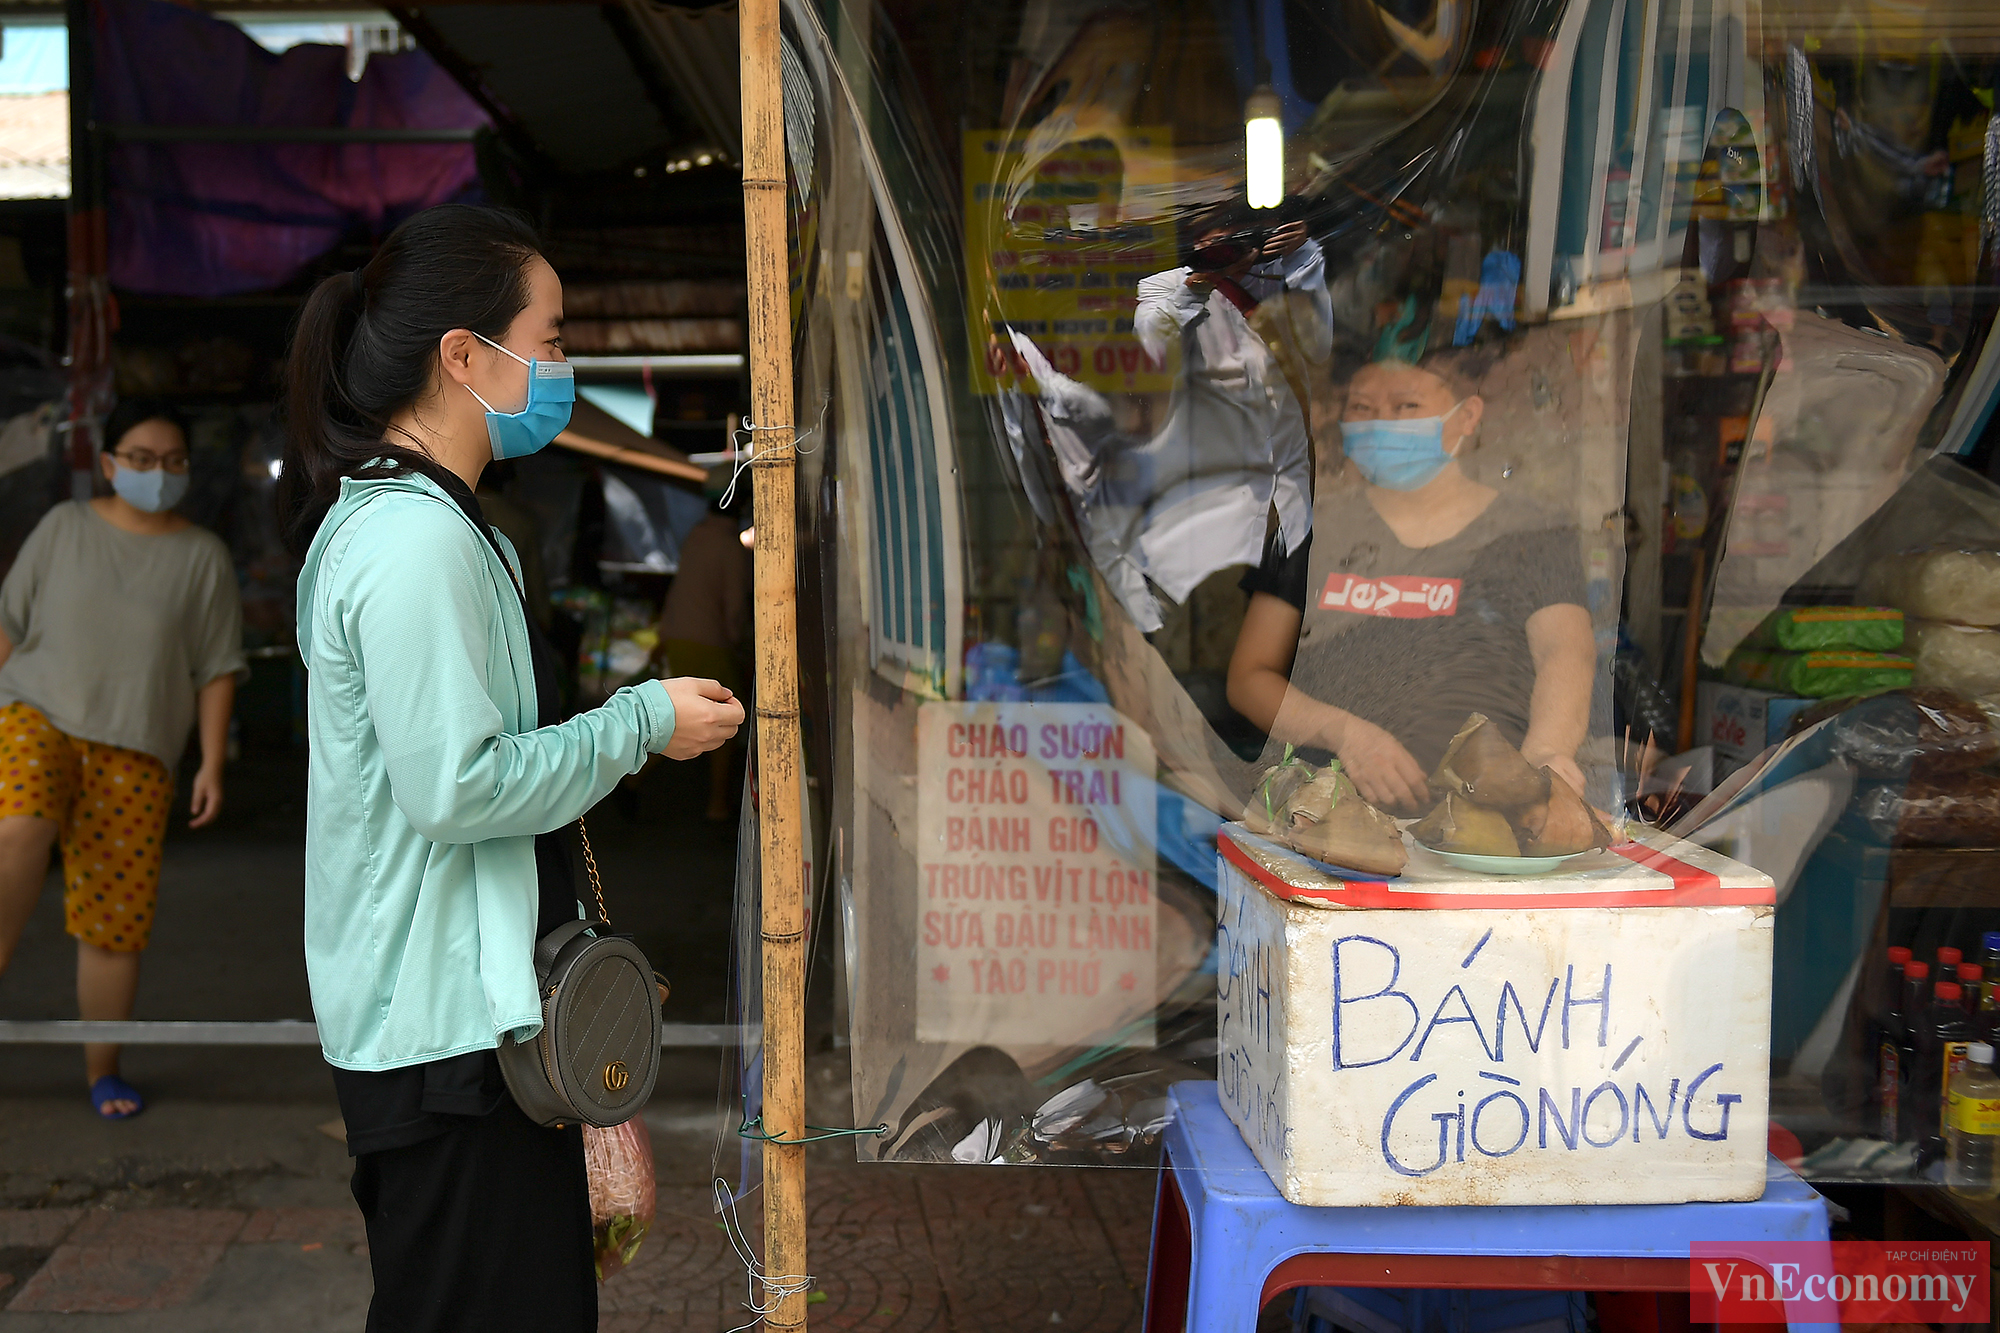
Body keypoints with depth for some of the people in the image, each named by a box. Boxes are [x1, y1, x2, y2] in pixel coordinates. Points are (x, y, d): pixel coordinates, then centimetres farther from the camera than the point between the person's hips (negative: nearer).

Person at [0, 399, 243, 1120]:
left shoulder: (202, 556, 4)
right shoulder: (64, 527, 5)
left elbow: (217, 670, 4)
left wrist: (212, 766, -2)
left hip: (135, 751, 1)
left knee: (116, 916, 1)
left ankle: (102, 1070, 16)